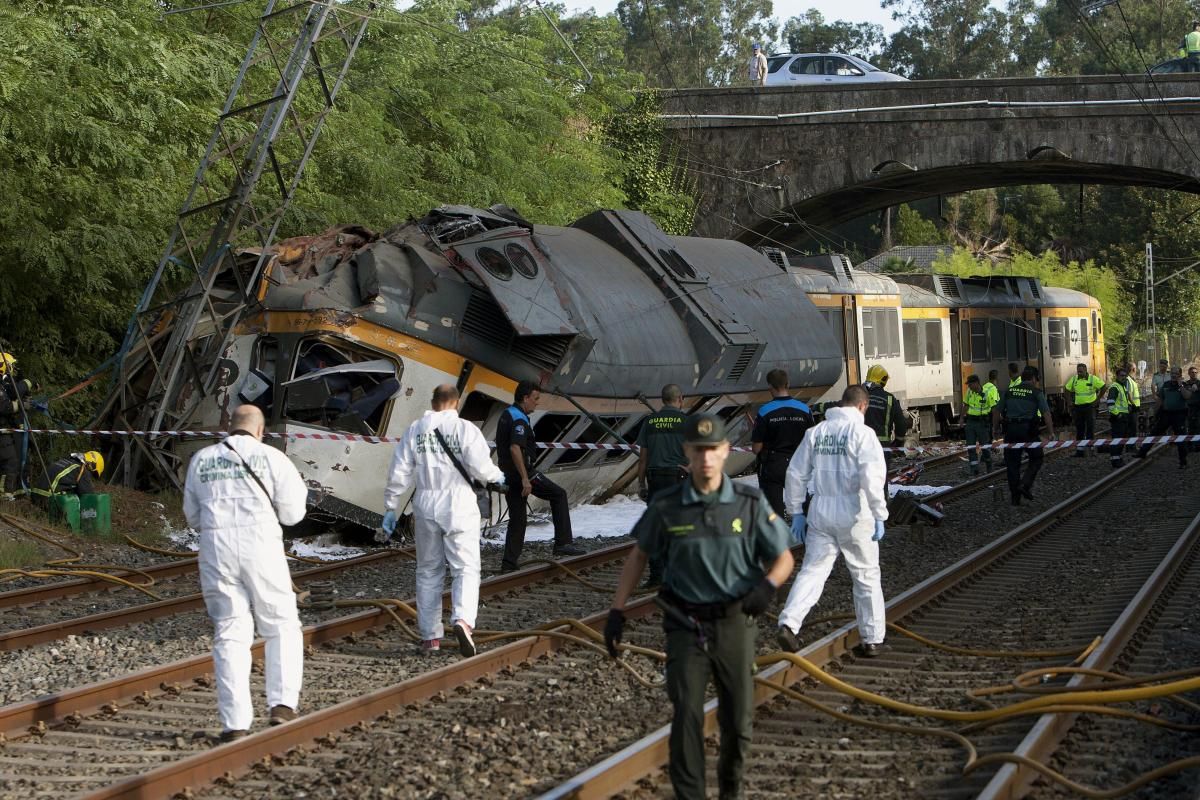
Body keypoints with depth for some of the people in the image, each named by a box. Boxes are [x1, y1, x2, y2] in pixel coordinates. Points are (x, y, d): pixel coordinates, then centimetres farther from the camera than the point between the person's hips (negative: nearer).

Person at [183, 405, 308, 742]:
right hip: (261, 546, -2)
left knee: (229, 634, 6)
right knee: (282, 628, 12)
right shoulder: (272, 458, 2)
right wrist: (299, 490, 22)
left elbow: (193, 516, 18)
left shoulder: (201, 460, 12)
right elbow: (292, 512, 2)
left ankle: (235, 722, -1)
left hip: (216, 549, 2)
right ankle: (282, 703, -4)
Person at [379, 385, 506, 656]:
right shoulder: (465, 429, -6)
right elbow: (481, 467, -13)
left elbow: (399, 474, 3)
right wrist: (496, 477, 8)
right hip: (459, 505, -3)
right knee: (466, 568, 0)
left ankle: (430, 636, 12)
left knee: (428, 571, 12)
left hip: (426, 507, 3)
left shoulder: (414, 430, 5)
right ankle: (463, 619, -25)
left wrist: (389, 509, 11)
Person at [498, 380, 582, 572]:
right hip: (521, 471, -9)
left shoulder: (507, 415, 17)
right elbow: (515, 449, -28)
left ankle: (509, 564, 8)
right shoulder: (519, 420, -16)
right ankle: (563, 542, -3)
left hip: (508, 475, 9)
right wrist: (525, 479, -29)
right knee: (558, 494, 1)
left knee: (517, 519, 12)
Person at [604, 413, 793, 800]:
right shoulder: (665, 506, -5)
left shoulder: (750, 503, -6)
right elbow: (638, 555, 9)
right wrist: (617, 612, 5)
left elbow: (784, 557, 1)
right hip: (686, 625, -1)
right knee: (686, 713, -13)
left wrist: (767, 585, -20)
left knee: (737, 720, 9)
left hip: (735, 623, 1)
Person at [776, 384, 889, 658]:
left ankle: (788, 624, -14)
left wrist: (796, 512, 18)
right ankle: (872, 640, 15)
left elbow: (796, 473, 10)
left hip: (820, 512, 4)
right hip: (854, 515, -4)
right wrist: (879, 516, -13)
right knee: (866, 576, 9)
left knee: (811, 571, 4)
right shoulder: (862, 433, -8)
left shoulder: (816, 432, 7)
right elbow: (872, 476, -18)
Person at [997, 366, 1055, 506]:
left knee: (1012, 463, 8)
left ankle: (1015, 498, 10)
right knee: (1036, 458, 14)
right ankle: (1025, 484, -5)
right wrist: (1051, 432, -6)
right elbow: (1046, 413, -7)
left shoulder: (1009, 391, 12)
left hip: (1010, 430, 4)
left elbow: (999, 412, 15)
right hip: (1028, 430, -4)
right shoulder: (1036, 392, 1)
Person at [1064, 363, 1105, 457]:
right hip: (1078, 406, 4)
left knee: (1090, 428, -4)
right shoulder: (1074, 379, 3)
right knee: (1079, 429, 8)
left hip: (1089, 406, -4)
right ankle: (1079, 450, 14)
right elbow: (1067, 390, 14)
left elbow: (1103, 387, -5)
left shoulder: (1093, 379, -8)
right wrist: (1069, 402, 5)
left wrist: (1097, 399, -7)